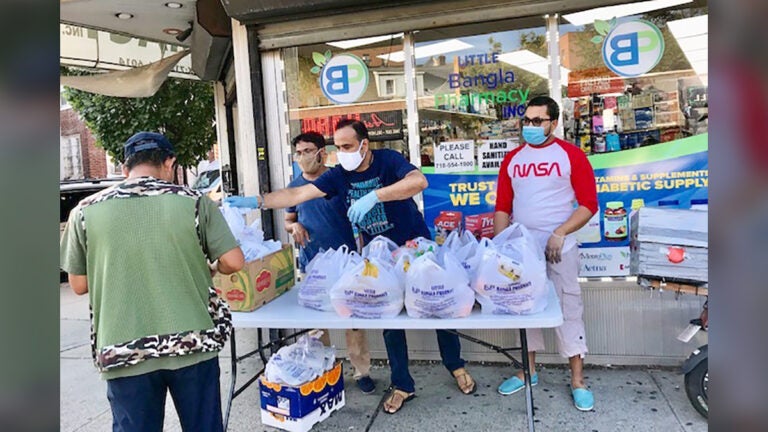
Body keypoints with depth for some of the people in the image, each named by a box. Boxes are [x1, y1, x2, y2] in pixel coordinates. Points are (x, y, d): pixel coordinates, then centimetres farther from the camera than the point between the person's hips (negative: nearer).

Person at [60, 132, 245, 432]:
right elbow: (233, 262, -5)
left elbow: (79, 285, 6)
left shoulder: (85, 211, -1)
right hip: (193, 344, 0)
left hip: (124, 352, 1)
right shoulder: (194, 202, -5)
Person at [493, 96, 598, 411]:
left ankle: (577, 381, 14)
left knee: (569, 309, 3)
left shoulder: (571, 155, -3)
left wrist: (559, 234, -16)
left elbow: (589, 204, -6)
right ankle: (527, 371, 26)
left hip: (559, 248, -4)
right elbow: (502, 207, 10)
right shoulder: (512, 159, 8)